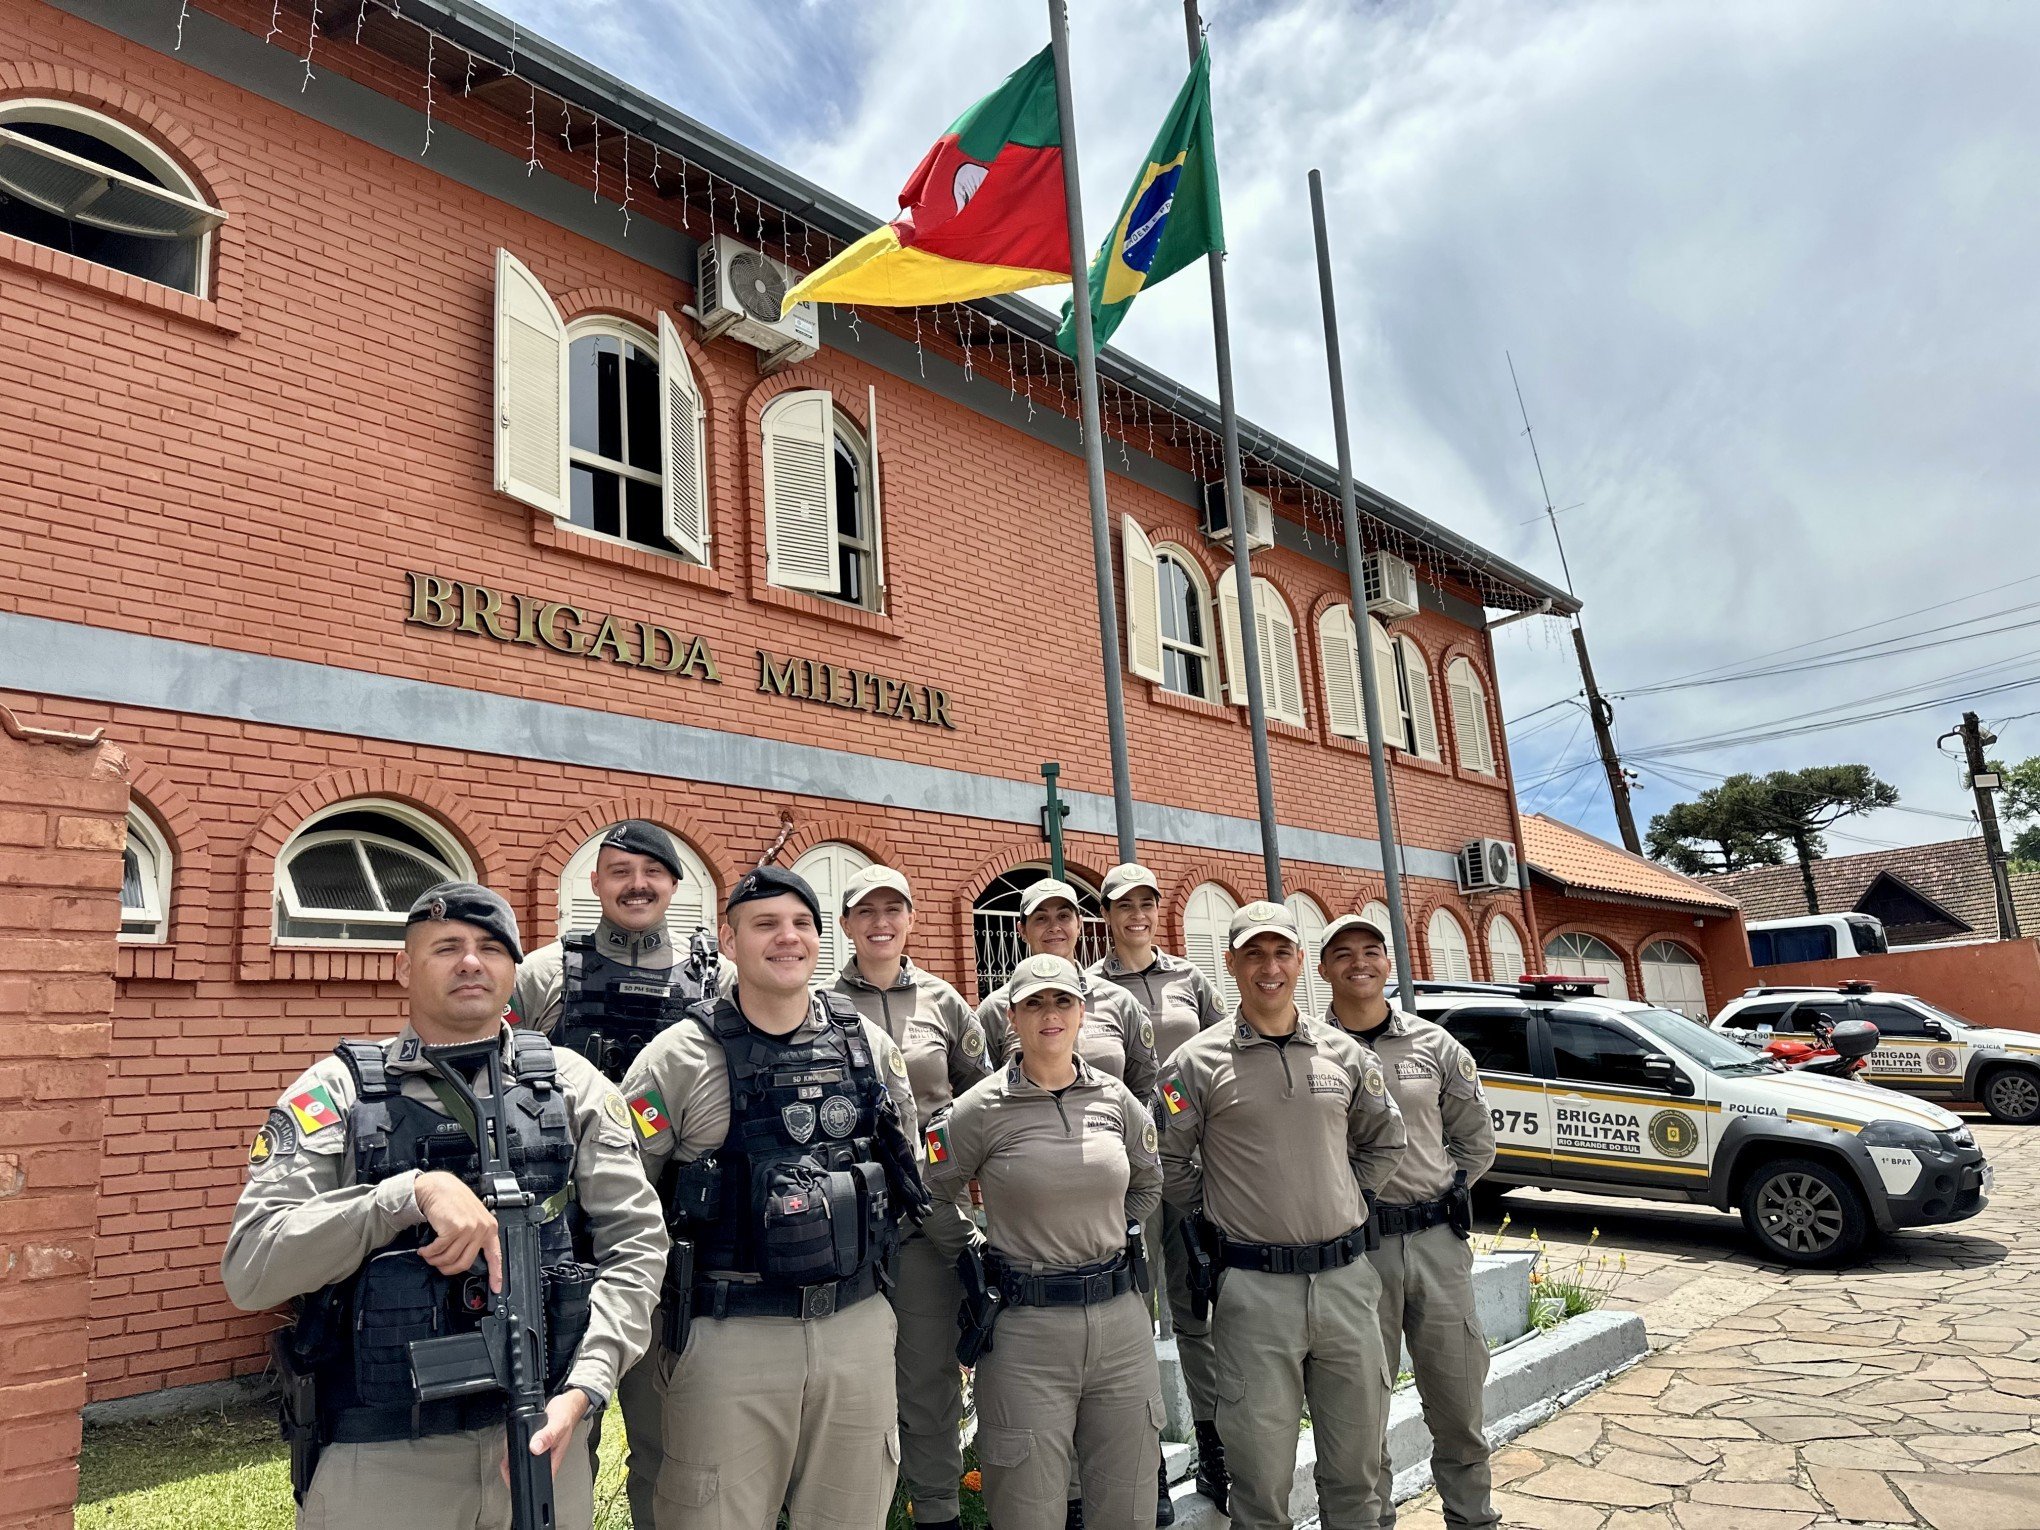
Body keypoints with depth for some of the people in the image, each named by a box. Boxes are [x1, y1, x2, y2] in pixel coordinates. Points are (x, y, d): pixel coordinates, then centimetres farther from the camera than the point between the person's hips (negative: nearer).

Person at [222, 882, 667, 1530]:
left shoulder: (573, 1085, 2)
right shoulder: (337, 1090, -2)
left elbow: (635, 1245, -2)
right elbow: (249, 1268, -12)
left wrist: (582, 1389, -14)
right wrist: (413, 1192, -23)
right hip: (376, 1460, -1)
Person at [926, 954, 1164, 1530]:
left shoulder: (1116, 1099, 3)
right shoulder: (982, 1108, -8)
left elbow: (1149, 1184, 21)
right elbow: (933, 1199, 3)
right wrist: (982, 1258, 3)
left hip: (1120, 1317, 4)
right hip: (1025, 1326, -3)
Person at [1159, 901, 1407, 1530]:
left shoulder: (1345, 1054, 6)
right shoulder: (1198, 1062, -5)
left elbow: (1385, 1139, 19)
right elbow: (1168, 1162, 2)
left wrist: (1345, 1201, 10)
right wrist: (1218, 1218, 1)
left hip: (1347, 1278, 4)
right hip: (1254, 1288, -3)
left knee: (1357, 1460, 16)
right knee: (1262, 1468, 6)